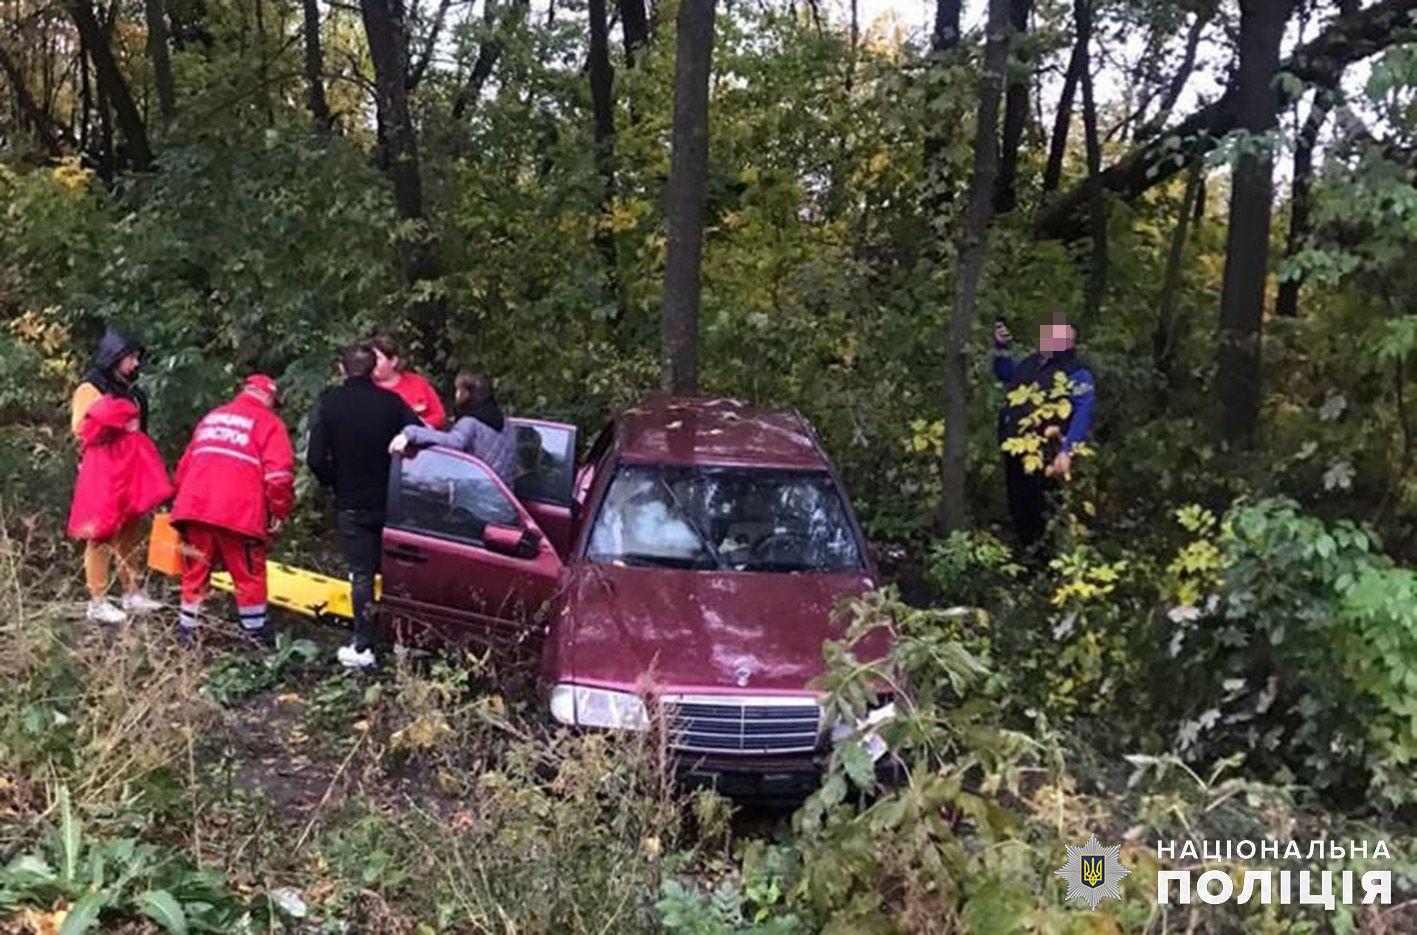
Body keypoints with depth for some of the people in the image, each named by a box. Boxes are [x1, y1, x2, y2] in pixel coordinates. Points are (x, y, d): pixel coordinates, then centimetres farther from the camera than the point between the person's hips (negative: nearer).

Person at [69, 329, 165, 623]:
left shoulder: (129, 391, 18)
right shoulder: (90, 388, -6)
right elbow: (81, 429, -14)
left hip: (129, 472, 8)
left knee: (131, 535, 11)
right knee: (101, 536, -6)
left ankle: (132, 593, 18)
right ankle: (97, 602, -2)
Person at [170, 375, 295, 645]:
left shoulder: (211, 417, 23)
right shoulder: (269, 423, 4)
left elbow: (184, 465, 24)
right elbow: (279, 474, -8)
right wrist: (279, 513, 2)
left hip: (194, 508, 5)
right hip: (239, 514, -5)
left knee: (195, 572, 16)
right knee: (249, 576, 7)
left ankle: (186, 630, 22)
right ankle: (257, 633, 14)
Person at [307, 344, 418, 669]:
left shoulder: (328, 404, -7)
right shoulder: (391, 402, -4)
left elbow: (316, 458, -12)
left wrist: (334, 483, 6)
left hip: (351, 504, -1)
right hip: (391, 501, 2)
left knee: (361, 574, 3)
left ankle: (363, 648, 4)